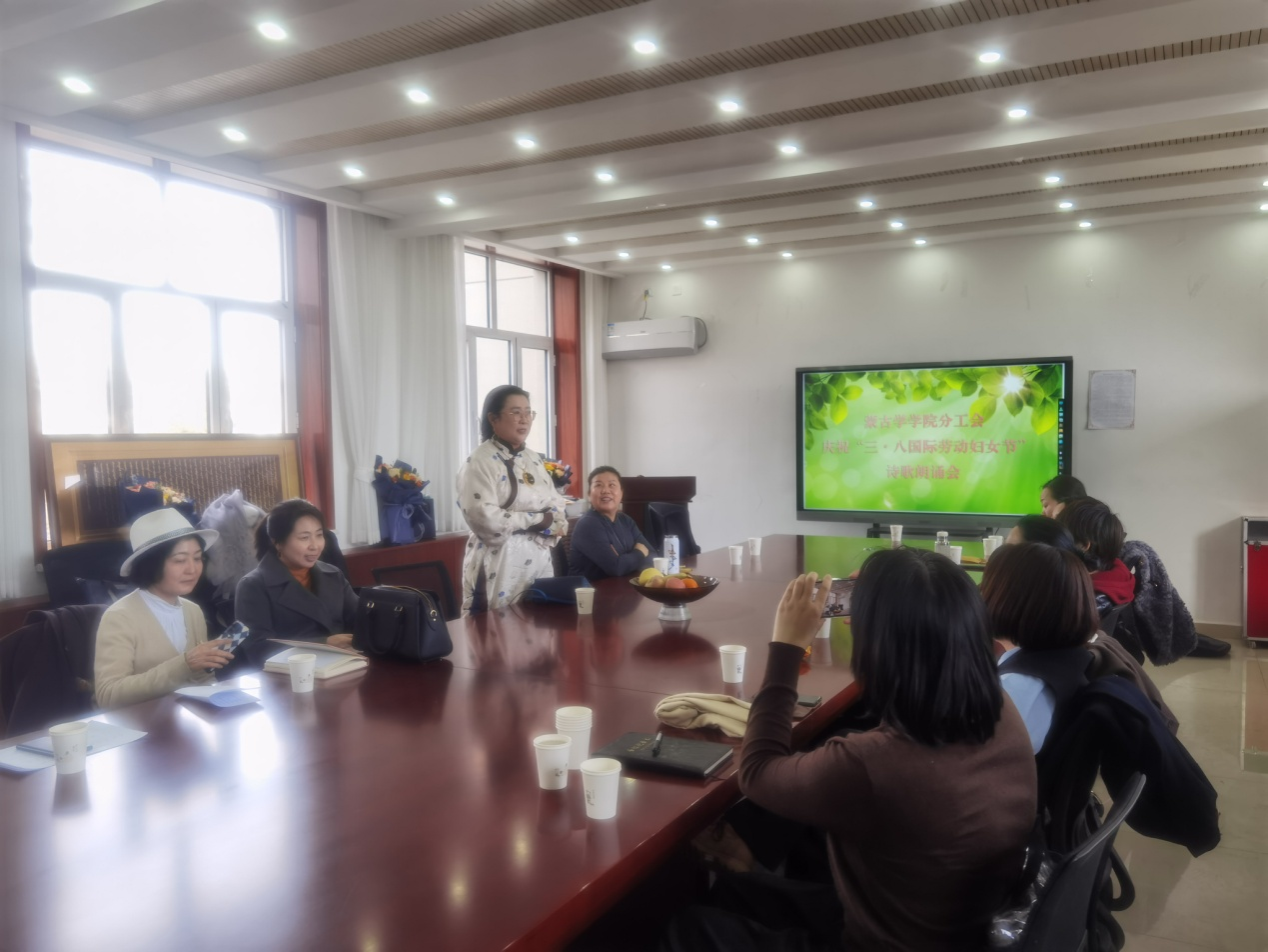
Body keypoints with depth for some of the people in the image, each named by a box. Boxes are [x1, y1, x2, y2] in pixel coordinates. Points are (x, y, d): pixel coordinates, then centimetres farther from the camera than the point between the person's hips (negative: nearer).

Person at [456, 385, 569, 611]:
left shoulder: (534, 460, 12)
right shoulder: (480, 462, -10)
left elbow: (558, 510, 10)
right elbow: (486, 519, -22)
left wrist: (549, 523, -12)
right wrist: (537, 520, -12)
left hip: (540, 562, 7)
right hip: (500, 566, -7)